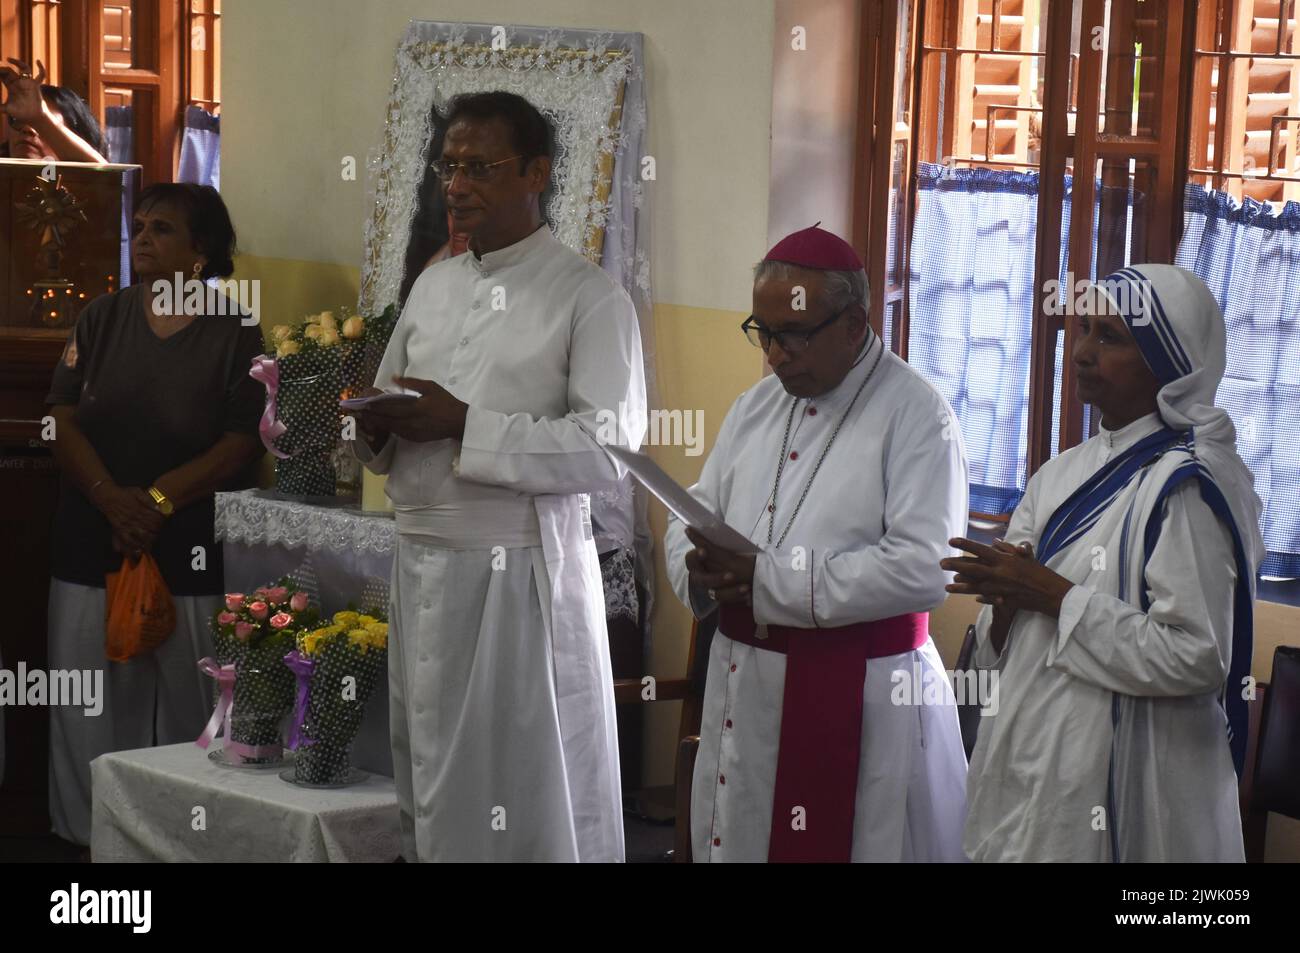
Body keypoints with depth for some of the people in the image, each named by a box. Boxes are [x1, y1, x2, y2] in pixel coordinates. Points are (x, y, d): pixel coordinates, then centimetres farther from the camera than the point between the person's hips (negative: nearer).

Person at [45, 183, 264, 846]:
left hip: (188, 551, -3)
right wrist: (111, 498, -14)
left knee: (183, 703, -1)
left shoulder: (234, 335, 0)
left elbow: (242, 442, -6)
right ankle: (86, 830, 15)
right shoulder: (101, 320, 9)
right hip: (90, 542, 3)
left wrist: (157, 499, -15)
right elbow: (63, 422, 3)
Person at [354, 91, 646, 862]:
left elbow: (609, 447, -16)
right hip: (422, 564, 6)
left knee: (532, 794, 0)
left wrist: (465, 426, -18)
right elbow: (390, 418, 20)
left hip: (524, 570, -6)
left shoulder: (589, 297, -5)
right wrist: (375, 429, -4)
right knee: (432, 790, 11)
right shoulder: (432, 287, 15)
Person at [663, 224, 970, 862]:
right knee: (738, 839, 12)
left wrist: (767, 580, -21)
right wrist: (701, 573, -12)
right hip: (743, 683, 6)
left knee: (841, 843, 1)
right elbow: (693, 519, 13)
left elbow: (922, 570, -21)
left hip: (861, 698, -6)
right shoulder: (755, 407, 12)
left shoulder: (916, 415, -10)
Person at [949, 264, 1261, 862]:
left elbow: (1197, 657, -23)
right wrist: (1006, 600, -11)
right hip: (1027, 764, 7)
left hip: (1117, 782, -7)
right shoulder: (1064, 475, 9)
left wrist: (1055, 597, -18)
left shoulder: (1190, 485, -14)